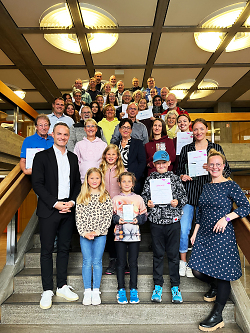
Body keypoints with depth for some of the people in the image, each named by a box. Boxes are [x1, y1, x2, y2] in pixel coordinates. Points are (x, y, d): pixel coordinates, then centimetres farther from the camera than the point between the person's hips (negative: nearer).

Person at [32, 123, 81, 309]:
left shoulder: (73, 158, 12)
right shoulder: (42, 156, -1)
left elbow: (77, 183, 12)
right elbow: (37, 184, -8)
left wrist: (72, 202, -4)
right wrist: (55, 203, -14)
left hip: (68, 209, 4)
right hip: (49, 210, -4)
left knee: (64, 248, 12)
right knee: (47, 250, 5)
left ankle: (62, 287, 26)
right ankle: (47, 291, 18)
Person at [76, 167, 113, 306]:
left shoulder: (105, 197, 1)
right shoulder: (81, 197, 4)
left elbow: (108, 216, -4)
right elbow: (78, 217, 1)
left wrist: (98, 231, -12)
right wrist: (84, 232, -10)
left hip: (100, 234, -1)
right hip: (85, 235, 1)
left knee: (97, 262, 4)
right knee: (87, 261, 5)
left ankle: (96, 292, 18)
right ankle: (87, 292, 17)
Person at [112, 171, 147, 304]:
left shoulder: (138, 198, 6)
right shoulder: (115, 199, 4)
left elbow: (144, 215, 7)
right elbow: (111, 215, 4)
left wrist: (137, 220, -11)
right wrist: (118, 219, -14)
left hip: (134, 234, 1)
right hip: (120, 234, 0)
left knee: (133, 262, 7)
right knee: (121, 263, 6)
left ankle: (133, 290, 20)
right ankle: (121, 290, 19)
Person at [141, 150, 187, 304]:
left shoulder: (175, 178, 4)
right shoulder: (150, 179, 7)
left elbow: (184, 196, 5)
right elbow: (144, 195, 10)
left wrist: (177, 202, -15)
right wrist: (148, 202, -11)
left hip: (173, 221, -1)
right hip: (156, 222, 1)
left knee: (173, 254, 7)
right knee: (158, 254, 10)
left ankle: (175, 287, 22)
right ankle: (158, 286, 24)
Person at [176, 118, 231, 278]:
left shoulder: (216, 148, 8)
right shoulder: (186, 149, 9)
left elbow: (227, 171, 7)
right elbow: (179, 170, 15)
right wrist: (182, 176, -7)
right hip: (189, 192, 0)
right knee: (183, 228, -4)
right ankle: (183, 261, 16)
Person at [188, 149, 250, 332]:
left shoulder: (230, 185, -7)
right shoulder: (206, 186, 11)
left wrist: (226, 218, -23)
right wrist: (195, 233, 13)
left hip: (222, 235, -6)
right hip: (204, 234, 6)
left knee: (222, 274, 3)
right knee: (198, 271, 6)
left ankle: (217, 316, 20)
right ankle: (215, 287, 39)